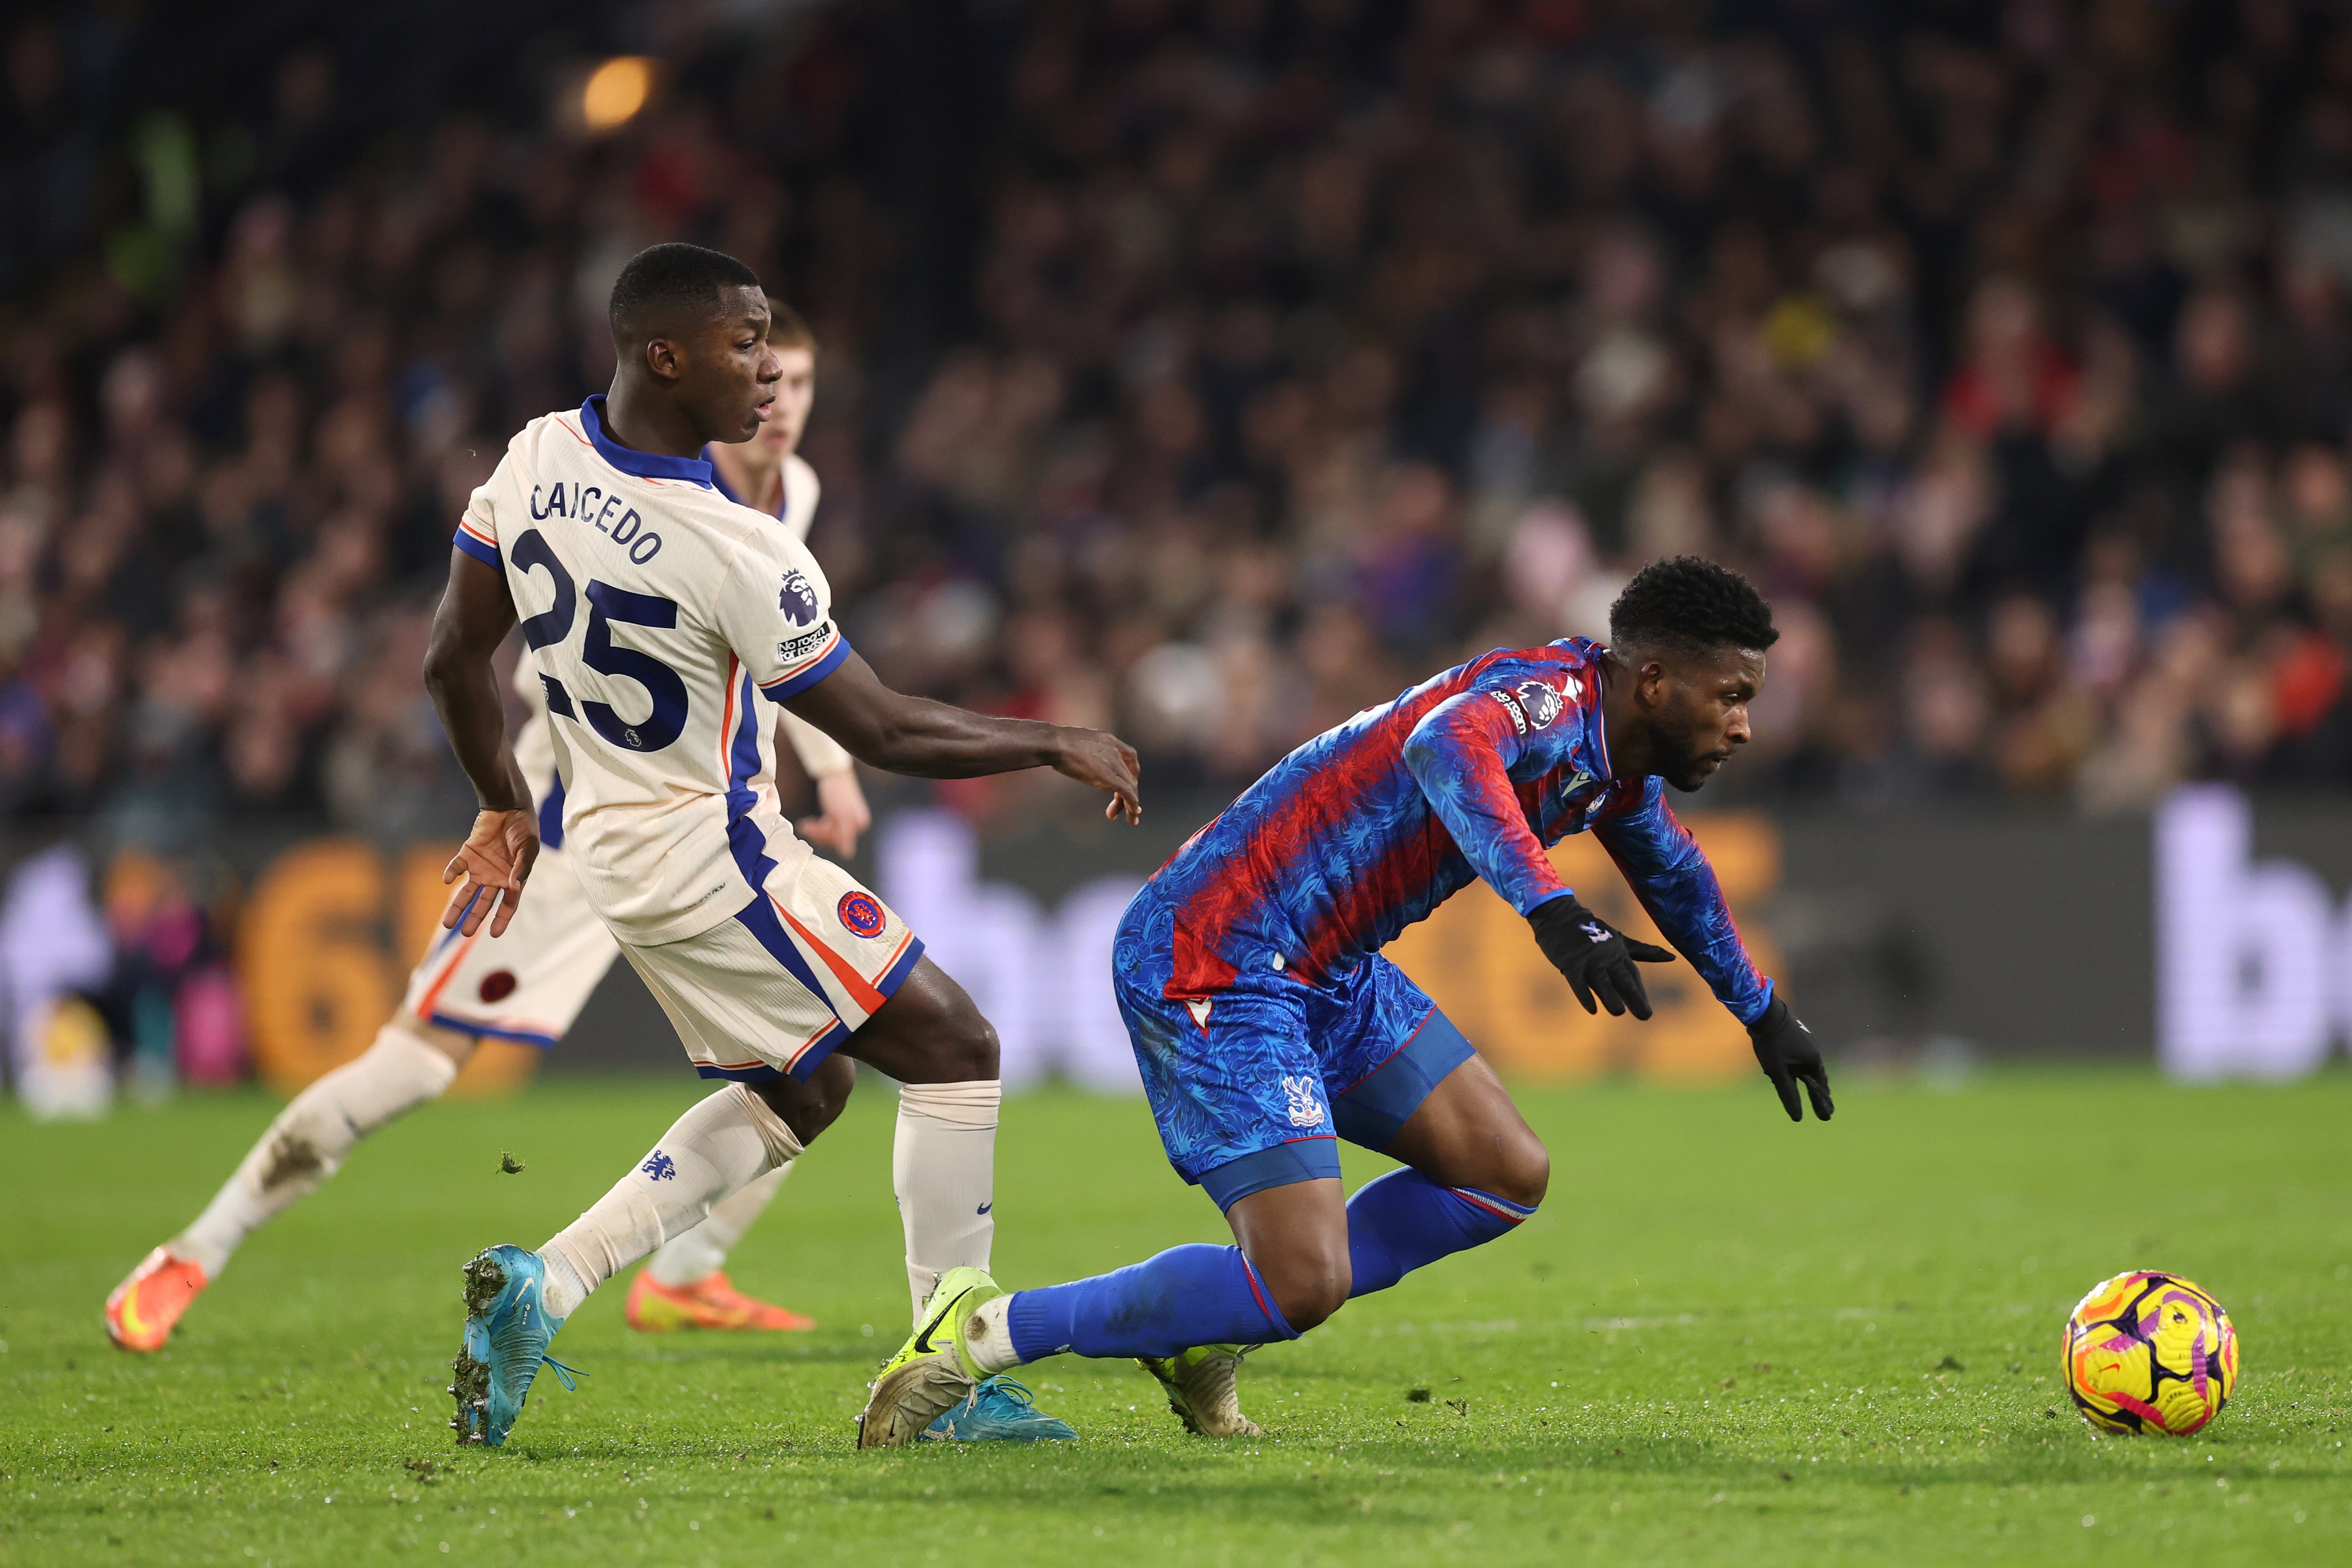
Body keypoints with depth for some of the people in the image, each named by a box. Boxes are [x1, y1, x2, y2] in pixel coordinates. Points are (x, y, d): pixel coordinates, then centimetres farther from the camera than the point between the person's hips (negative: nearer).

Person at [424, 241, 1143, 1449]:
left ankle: (542, 1285, 9)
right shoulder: (734, 553, -26)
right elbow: (883, 733, -15)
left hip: (611, 841, 8)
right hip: (711, 854, -8)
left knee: (802, 1091, 21)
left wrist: (505, 808, 23)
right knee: (954, 1049, 3)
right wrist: (1058, 746, -1)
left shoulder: (536, 460, -5)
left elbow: (454, 659, 7)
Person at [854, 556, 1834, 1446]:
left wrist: (1760, 1010, 46)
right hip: (1213, 964, -11)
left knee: (1509, 1178, 11)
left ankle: (1204, 1334, 17)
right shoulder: (1556, 694, -20)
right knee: (1303, 1284, -19)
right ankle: (984, 1335, -7)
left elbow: (1673, 871, 35)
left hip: (1329, 971, 11)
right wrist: (1550, 907, -57)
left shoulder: (1618, 761, 11)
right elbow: (1447, 744, -46)